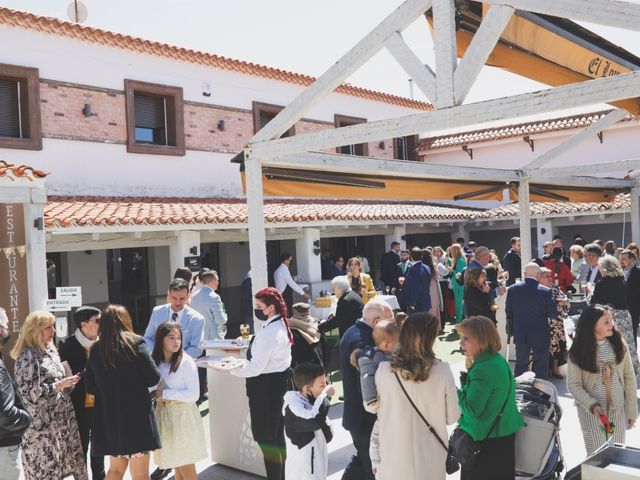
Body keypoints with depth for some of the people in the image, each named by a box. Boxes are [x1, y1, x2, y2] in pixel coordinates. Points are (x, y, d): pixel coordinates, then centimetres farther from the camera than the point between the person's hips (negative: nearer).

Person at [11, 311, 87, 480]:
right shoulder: (28, 355, -11)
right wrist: (57, 386, -20)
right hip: (42, 426, -7)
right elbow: (28, 393, -18)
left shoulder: (51, 351, 14)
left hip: (61, 420, 7)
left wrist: (68, 383, 3)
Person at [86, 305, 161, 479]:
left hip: (108, 416, 5)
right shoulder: (136, 343, -9)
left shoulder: (95, 349, 4)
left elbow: (90, 387, 8)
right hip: (136, 414, -5)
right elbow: (153, 378, -11)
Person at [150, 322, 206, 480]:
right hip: (163, 415, 5)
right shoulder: (154, 361, 2)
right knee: (176, 463, 14)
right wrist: (153, 395, -9)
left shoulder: (186, 362, -14)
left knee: (186, 465, 1)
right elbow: (151, 387, 13)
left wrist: (165, 394, -19)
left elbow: (194, 394, -17)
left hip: (183, 415, -5)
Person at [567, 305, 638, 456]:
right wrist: (592, 405, -23)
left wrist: (631, 410, 0)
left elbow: (629, 377, 1)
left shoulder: (619, 344, -4)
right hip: (590, 410, -2)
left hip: (618, 409, 2)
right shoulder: (579, 350, -11)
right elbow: (573, 384, -9)